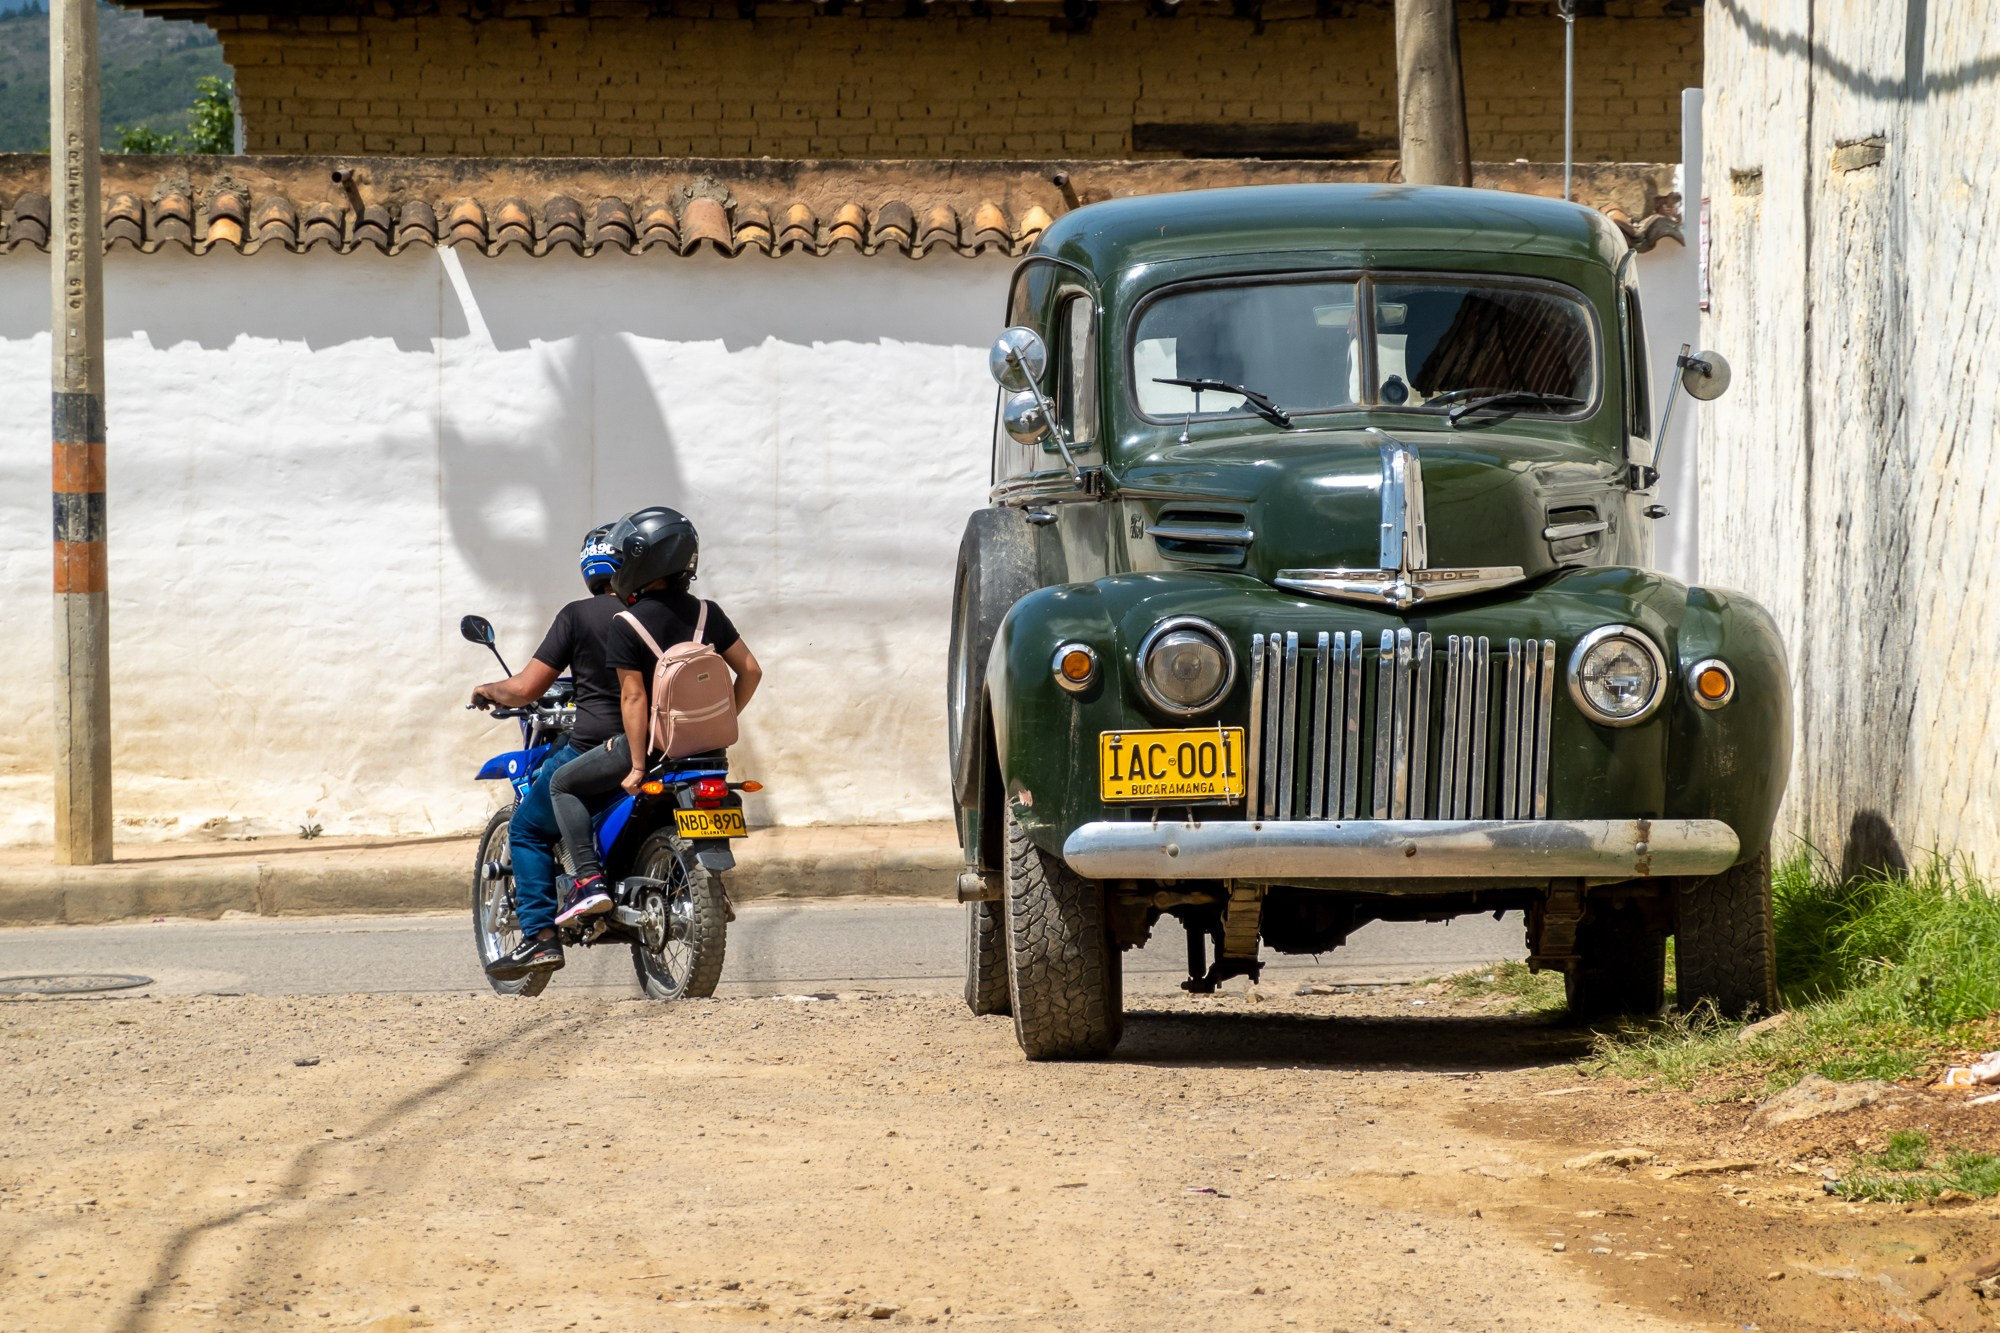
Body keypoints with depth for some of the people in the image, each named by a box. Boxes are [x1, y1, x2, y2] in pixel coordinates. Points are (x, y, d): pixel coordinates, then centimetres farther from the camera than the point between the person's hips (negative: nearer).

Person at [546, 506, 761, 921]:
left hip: (649, 742, -6)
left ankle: (588, 880, -4)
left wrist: (638, 767, -16)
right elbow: (750, 672, 2)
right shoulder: (708, 615, 2)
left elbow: (634, 696, -16)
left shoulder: (626, 626, -13)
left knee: (564, 784, 11)